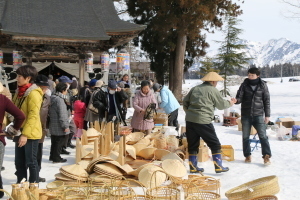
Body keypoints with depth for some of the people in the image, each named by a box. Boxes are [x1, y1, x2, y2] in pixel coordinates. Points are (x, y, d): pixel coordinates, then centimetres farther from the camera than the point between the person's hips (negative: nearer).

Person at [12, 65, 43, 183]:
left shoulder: (33, 93, -15)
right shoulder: (19, 92, 12)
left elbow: (33, 116, -21)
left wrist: (25, 134, -24)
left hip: (30, 134, -8)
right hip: (20, 132, 8)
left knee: (31, 162, 1)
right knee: (19, 162, 15)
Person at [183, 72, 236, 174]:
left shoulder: (195, 88, 16)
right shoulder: (213, 90, -1)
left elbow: (185, 101, 16)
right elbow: (221, 105, 6)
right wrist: (230, 103, 24)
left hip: (189, 119, 6)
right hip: (203, 121, -6)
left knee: (192, 144, 14)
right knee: (215, 144, 7)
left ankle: (193, 167, 18)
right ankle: (218, 166, 9)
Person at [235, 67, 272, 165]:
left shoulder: (263, 85, -1)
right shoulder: (244, 85, 0)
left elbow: (266, 101, 3)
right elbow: (239, 97, -3)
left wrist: (267, 115, 0)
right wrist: (236, 100, -28)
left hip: (258, 115, -2)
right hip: (246, 115, 2)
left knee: (263, 136, -6)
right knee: (245, 136, 8)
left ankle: (266, 156, 1)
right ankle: (247, 156, 20)